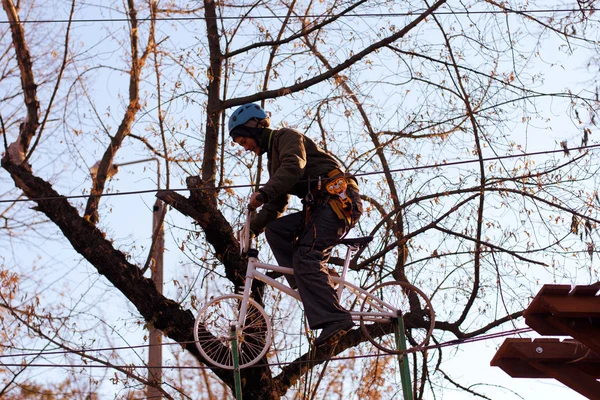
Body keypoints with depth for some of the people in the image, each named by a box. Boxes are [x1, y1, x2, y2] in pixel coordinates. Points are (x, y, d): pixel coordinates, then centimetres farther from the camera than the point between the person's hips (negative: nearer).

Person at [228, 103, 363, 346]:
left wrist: (262, 193, -33)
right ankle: (309, 285, -5)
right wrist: (252, 228, 13)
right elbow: (276, 205, 25)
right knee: (275, 230, -3)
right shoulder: (273, 158, 27)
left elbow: (294, 167, -23)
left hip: (338, 201, -9)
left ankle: (335, 319, -26)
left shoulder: (288, 136, -1)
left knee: (306, 257, -20)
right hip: (318, 208, 9)